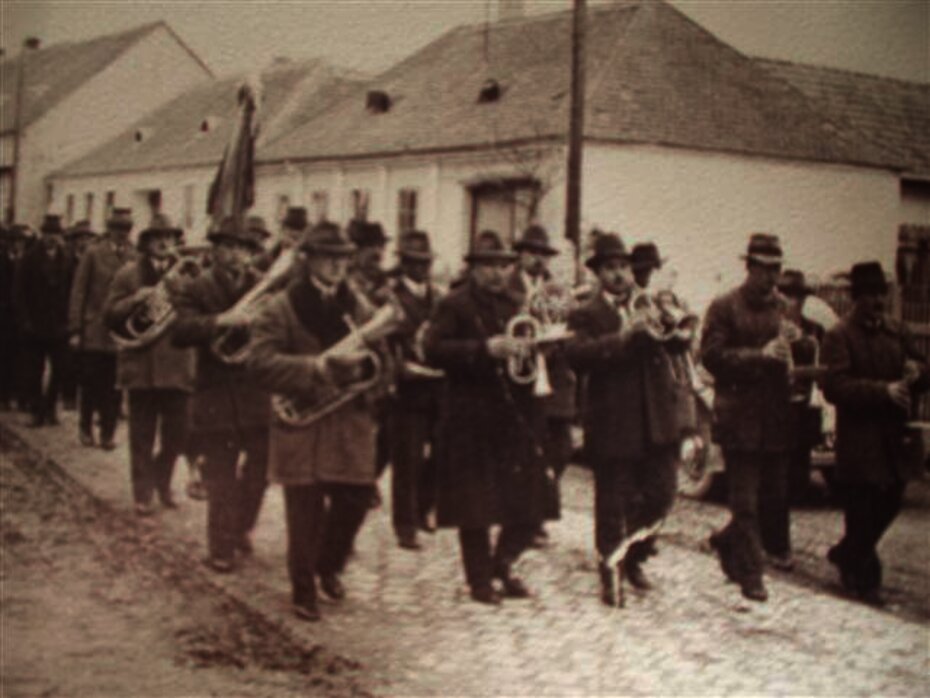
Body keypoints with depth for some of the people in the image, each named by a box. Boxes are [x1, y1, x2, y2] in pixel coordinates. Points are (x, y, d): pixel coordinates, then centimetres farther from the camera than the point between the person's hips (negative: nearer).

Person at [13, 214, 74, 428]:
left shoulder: (67, 261, 4)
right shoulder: (30, 258, 1)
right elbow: (18, 292, 1)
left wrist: (69, 320, -4)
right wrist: (25, 319, -5)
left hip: (59, 327, 1)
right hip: (34, 325, -1)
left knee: (59, 370, -1)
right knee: (34, 370, 2)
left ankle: (49, 408, 14)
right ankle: (37, 410, 9)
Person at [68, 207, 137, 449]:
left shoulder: (135, 258, 5)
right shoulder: (93, 254, 0)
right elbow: (78, 293, 0)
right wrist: (75, 329, -5)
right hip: (94, 331, -1)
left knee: (115, 387, 3)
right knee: (91, 384, 6)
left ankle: (108, 433, 13)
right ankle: (86, 427, 23)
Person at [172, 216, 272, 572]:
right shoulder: (197, 290, -4)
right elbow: (181, 332, -21)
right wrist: (222, 320, -34)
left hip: (259, 393, 4)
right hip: (217, 394, -3)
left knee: (260, 466, 13)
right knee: (221, 477, 2)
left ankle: (241, 528, 37)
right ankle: (222, 549, 12)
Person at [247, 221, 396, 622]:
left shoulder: (356, 306, 10)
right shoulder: (281, 308, -6)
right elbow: (261, 362, -16)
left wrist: (367, 353, -13)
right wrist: (317, 368, -25)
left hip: (350, 421, 4)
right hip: (301, 422, -4)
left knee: (354, 500, 6)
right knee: (305, 510, 2)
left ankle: (329, 566, 32)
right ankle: (303, 590, 17)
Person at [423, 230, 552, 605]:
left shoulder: (516, 304, 16)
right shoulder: (455, 305, -4)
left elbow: (532, 346, 24)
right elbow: (433, 350, -17)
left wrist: (529, 347, 0)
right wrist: (487, 348, -26)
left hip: (518, 418, 6)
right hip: (473, 421, -5)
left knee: (530, 503, 4)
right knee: (475, 506, 2)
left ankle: (502, 563, 25)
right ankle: (480, 579, 17)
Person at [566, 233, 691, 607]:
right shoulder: (586, 315, -3)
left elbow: (679, 344, 9)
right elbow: (578, 355, -21)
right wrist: (622, 337, -30)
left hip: (659, 420, 5)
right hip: (614, 425, -5)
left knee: (660, 498, 9)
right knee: (613, 505, 2)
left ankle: (633, 557, 31)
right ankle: (611, 576, 15)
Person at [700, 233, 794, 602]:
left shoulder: (784, 307, 14)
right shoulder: (724, 307, -3)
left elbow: (797, 353, 21)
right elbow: (712, 355, -11)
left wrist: (793, 347, -1)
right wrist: (760, 355, -20)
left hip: (777, 417, 6)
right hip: (739, 416, -6)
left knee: (776, 496, 11)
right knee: (745, 502, -2)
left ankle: (727, 542, 33)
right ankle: (750, 573, 7)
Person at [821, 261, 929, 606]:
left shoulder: (898, 331, 13)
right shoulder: (839, 337, -8)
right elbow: (835, 387, -20)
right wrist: (884, 390, -27)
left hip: (896, 438, 7)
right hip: (860, 442, -6)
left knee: (888, 505, 14)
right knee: (862, 514, 0)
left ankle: (846, 555, 36)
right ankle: (864, 578, 16)